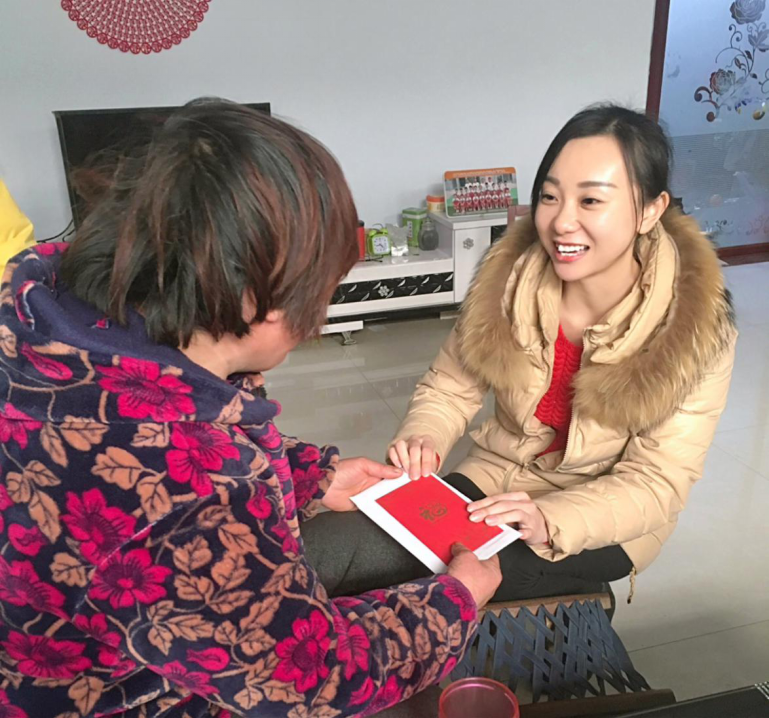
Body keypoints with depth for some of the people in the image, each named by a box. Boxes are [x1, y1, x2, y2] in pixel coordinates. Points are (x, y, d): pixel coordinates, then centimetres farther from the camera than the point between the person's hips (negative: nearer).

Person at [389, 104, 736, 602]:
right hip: (500, 473, 4)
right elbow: (451, 386, -4)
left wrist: (550, 521, -34)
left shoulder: (695, 328, -21)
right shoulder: (510, 276, -13)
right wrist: (422, 439, -26)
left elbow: (658, 482, -18)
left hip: (608, 518, -3)